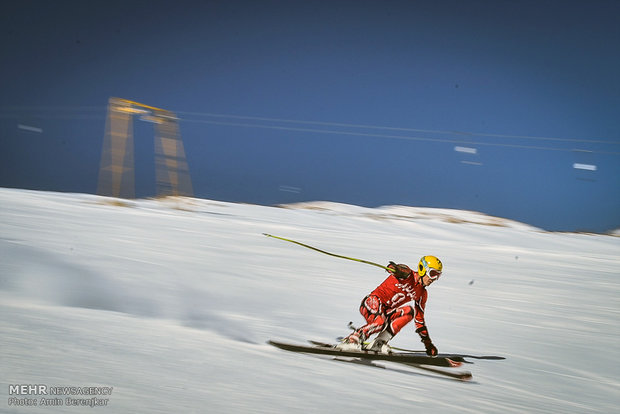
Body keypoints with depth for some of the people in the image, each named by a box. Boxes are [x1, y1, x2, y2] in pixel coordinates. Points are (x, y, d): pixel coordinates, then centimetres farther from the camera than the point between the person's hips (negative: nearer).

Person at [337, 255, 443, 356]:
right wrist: (393, 267, -57)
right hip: (372, 302, -7)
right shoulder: (408, 274, -7)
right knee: (380, 322, -37)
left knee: (409, 311, -21)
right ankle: (351, 340, -19)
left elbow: (419, 318, 18)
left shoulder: (422, 294, 12)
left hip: (387, 312, 7)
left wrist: (427, 342, 13)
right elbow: (401, 270, -30)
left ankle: (379, 343, -23)